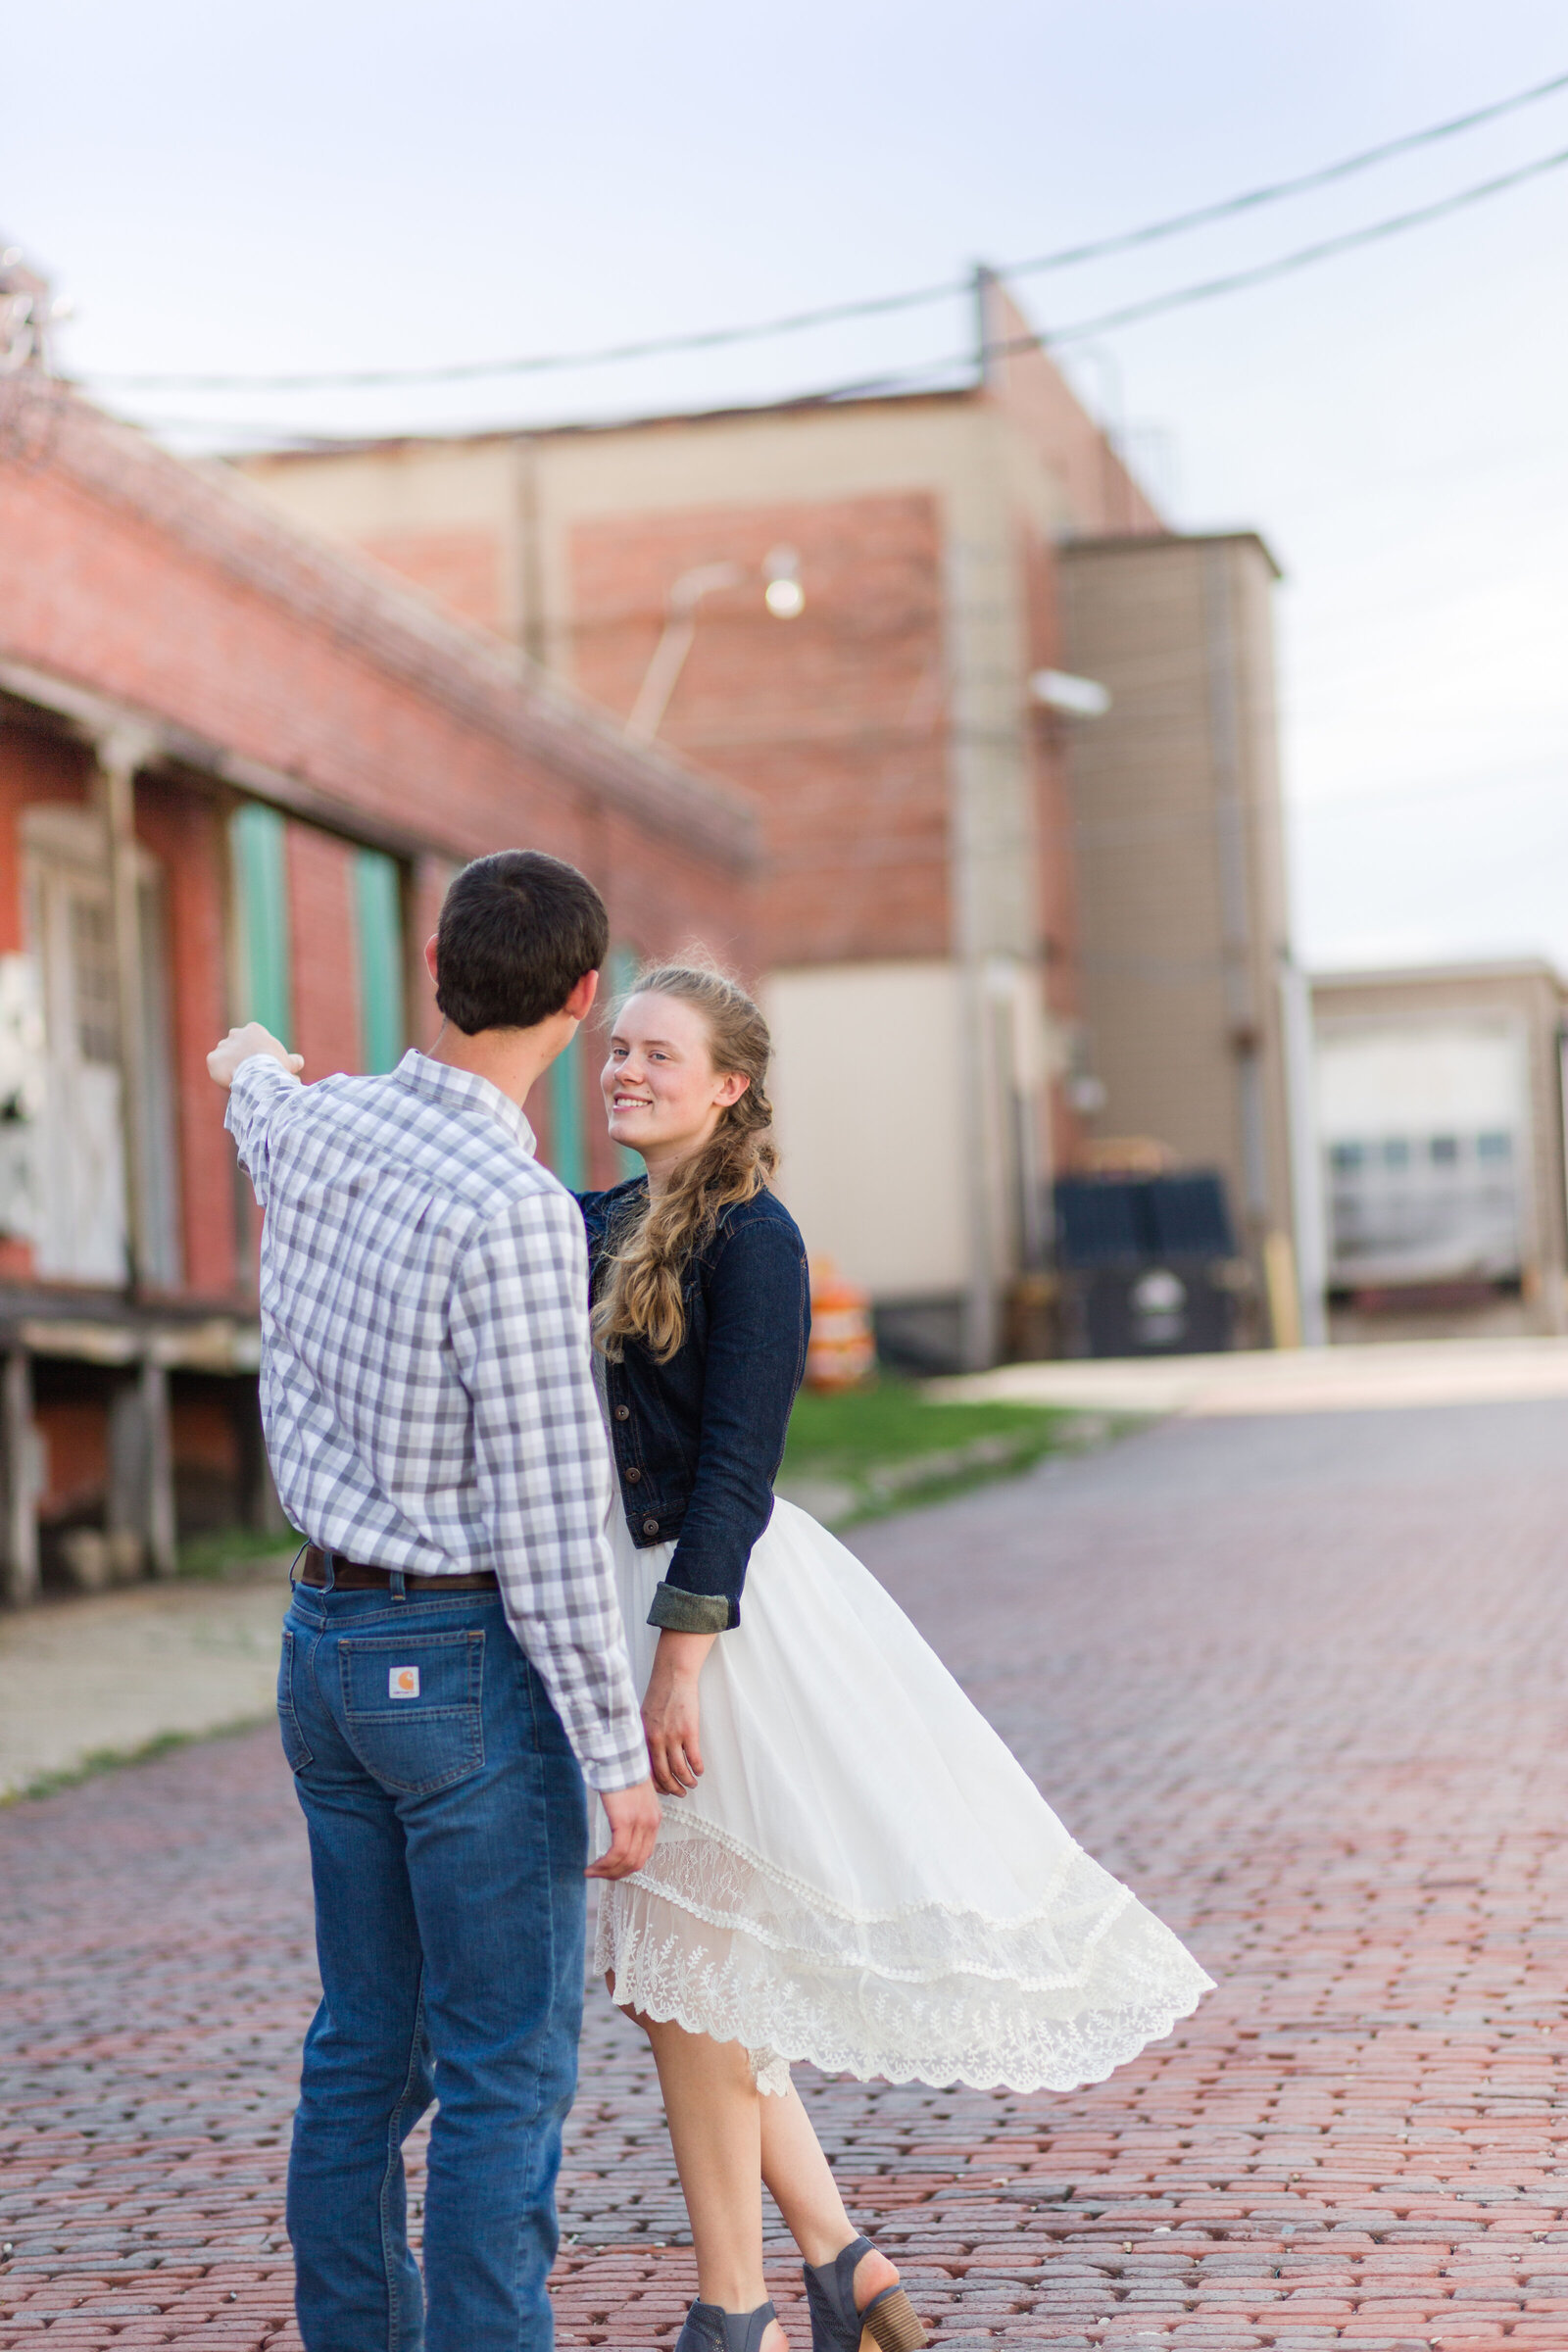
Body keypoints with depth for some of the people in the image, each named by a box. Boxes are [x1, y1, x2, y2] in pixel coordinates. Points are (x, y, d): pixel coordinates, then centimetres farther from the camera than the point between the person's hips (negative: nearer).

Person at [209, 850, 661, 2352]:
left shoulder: (314, 1129, 2)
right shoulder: (514, 1213, -22)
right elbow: (547, 1513, -21)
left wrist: (255, 1068, 56)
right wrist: (615, 1756, -15)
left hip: (329, 1641, 8)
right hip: (470, 1664, -8)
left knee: (366, 2046, 15)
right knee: (507, 2064, -2)